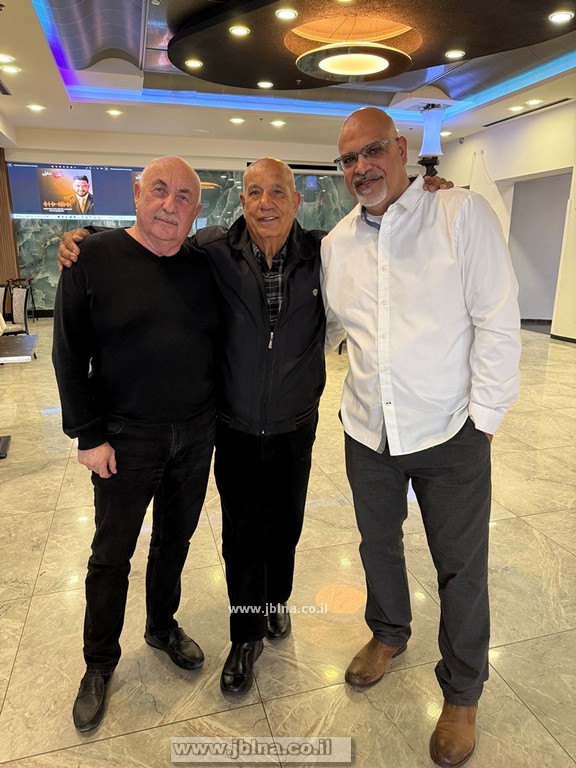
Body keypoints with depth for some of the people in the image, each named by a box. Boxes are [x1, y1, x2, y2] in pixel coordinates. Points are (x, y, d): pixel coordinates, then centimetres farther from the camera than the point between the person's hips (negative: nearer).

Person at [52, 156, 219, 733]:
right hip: (126, 438, -3)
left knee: (175, 540, 19)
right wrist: (89, 435, -11)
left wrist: (217, 414, 4)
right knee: (112, 554, 12)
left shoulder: (204, 268, 2)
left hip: (196, 435, 4)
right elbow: (70, 355, -9)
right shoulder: (95, 259, -9)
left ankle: (163, 627, 44)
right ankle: (99, 663, 34)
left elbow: (221, 343, 10)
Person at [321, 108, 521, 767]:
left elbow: (498, 324, -11)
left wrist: (483, 418, -11)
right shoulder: (336, 242, 5)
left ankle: (462, 693, 36)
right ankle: (388, 633, 51)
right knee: (377, 544, 22)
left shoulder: (465, 215, -8)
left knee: (461, 568, 11)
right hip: (368, 433, 4)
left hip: (449, 434, -3)